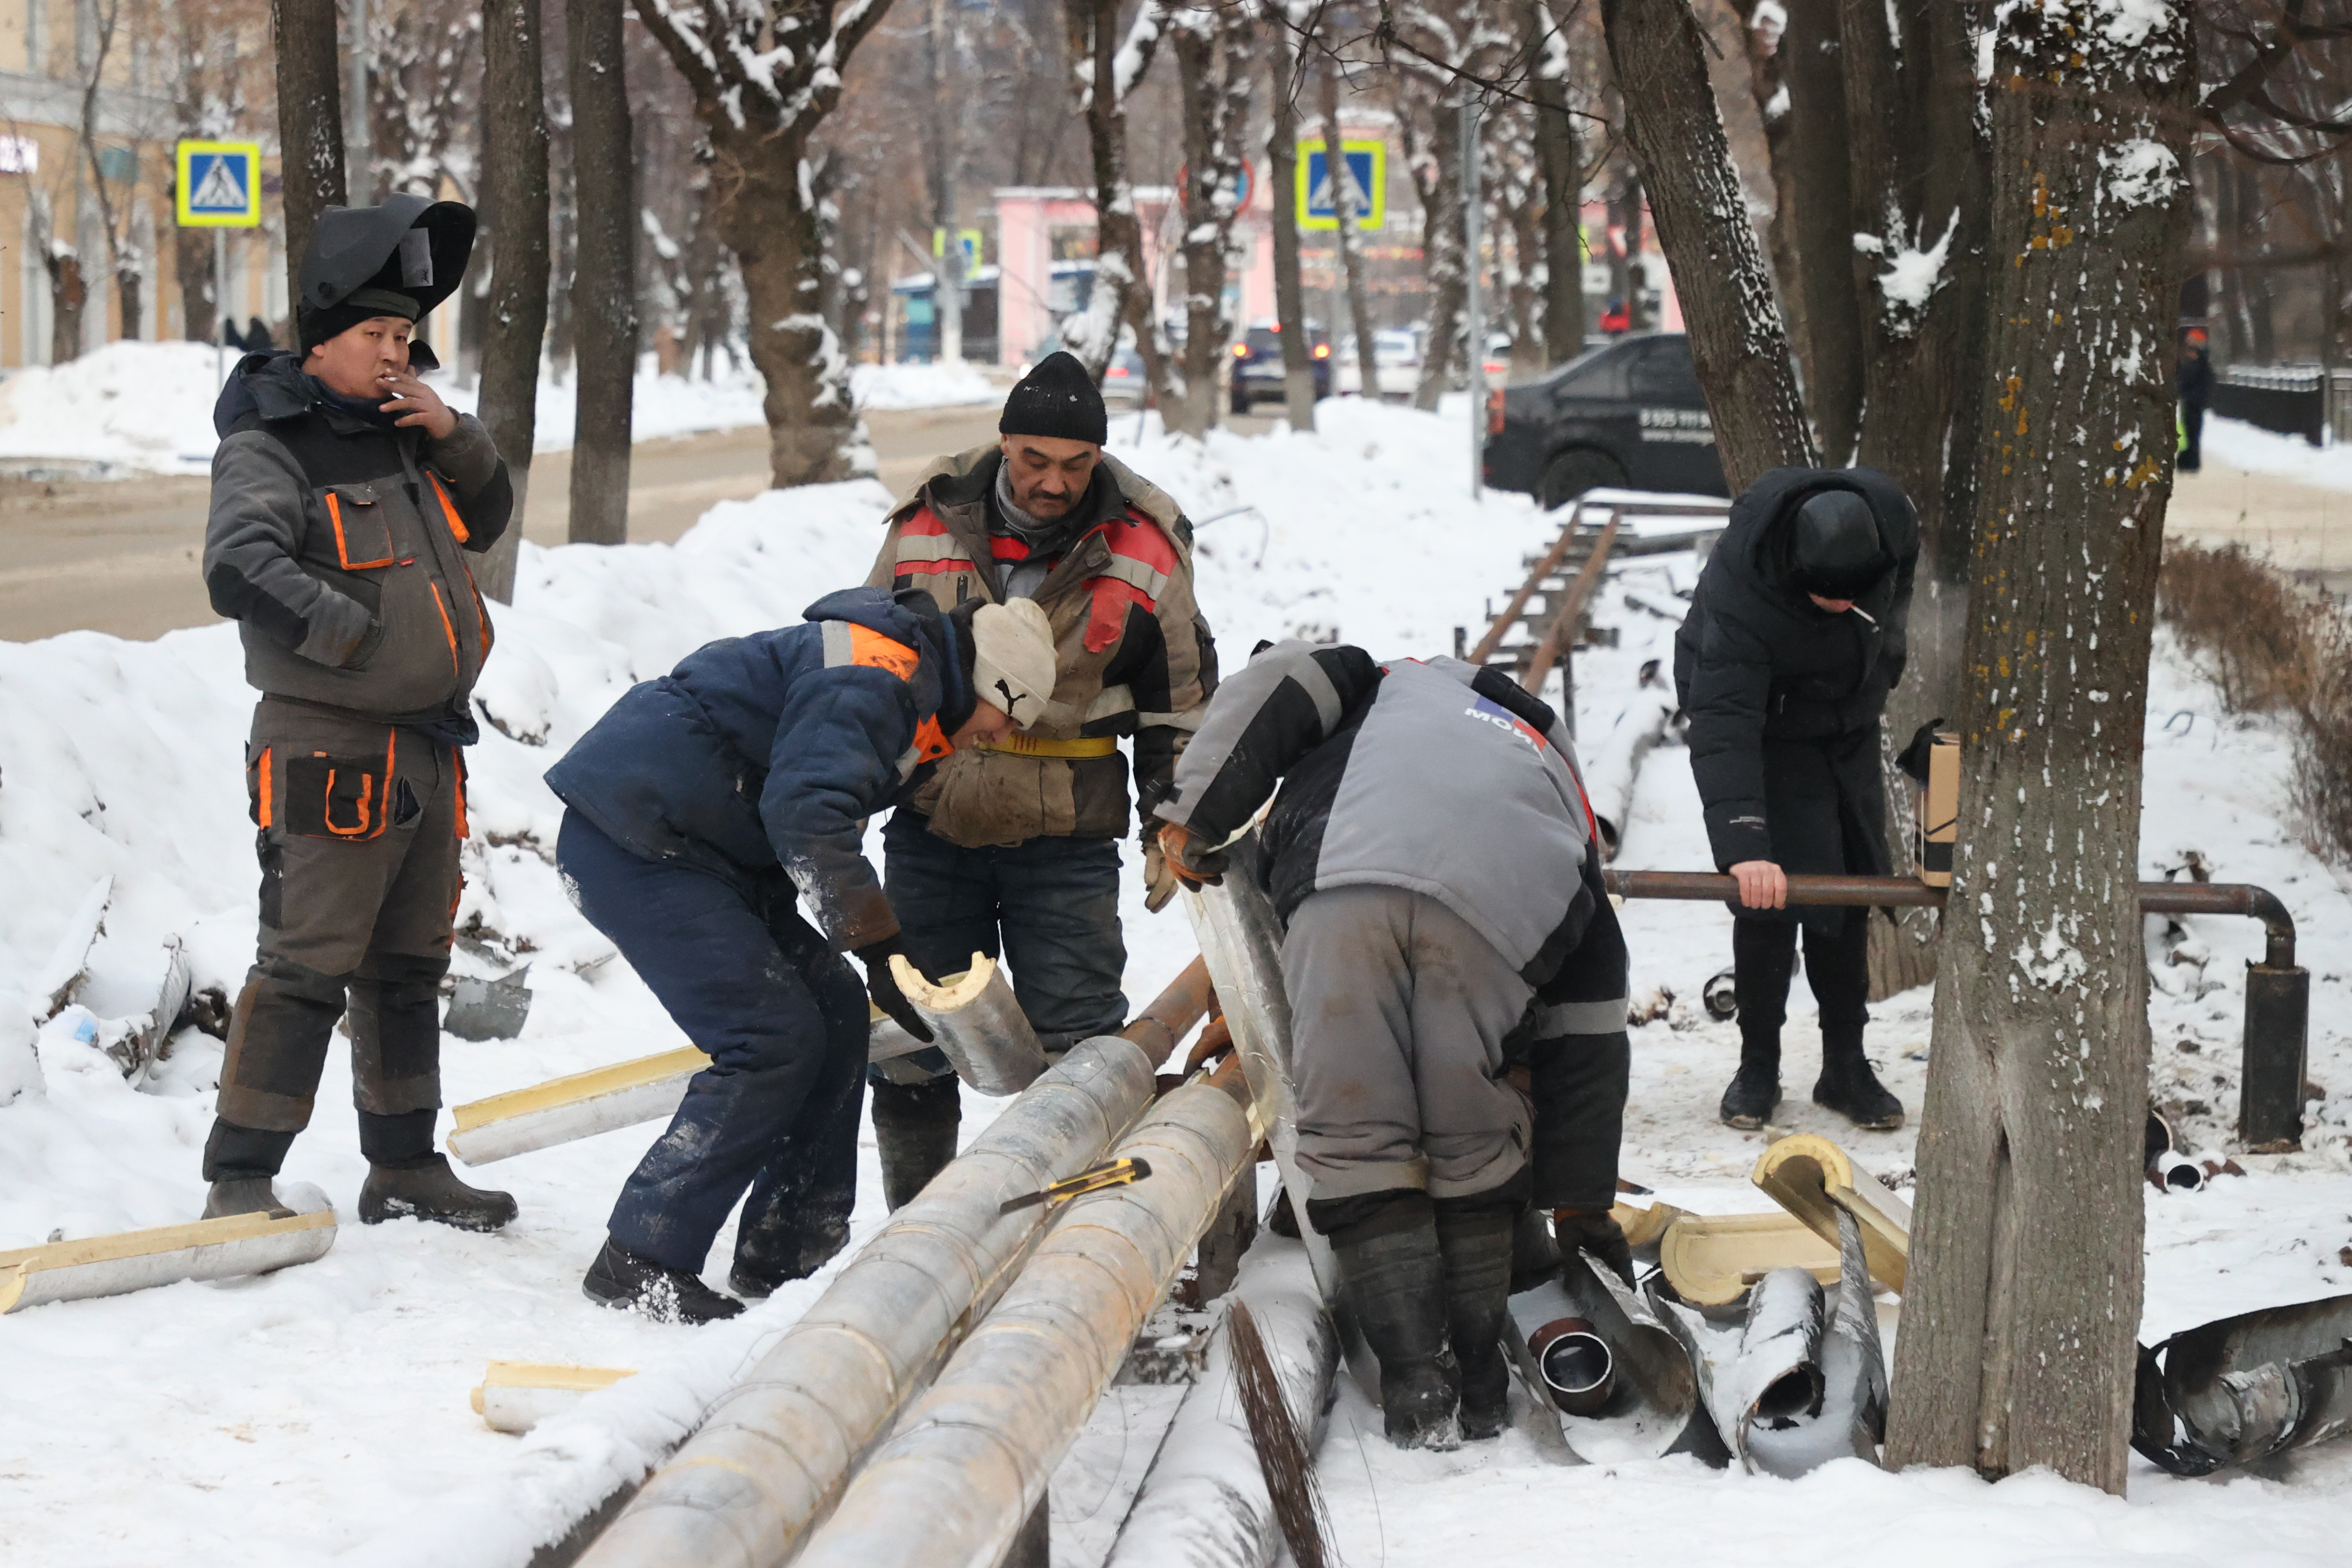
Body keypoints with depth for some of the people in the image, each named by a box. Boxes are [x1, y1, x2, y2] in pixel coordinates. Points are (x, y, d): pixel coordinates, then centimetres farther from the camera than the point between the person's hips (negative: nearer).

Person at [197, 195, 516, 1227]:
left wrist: (454, 438, 4)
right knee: (308, 968, -10)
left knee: (409, 968, 16)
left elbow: (484, 524, 21)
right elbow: (237, 569, -23)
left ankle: (405, 1168, 27)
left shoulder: (400, 432, 12)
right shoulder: (269, 447, -10)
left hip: (427, 749, 8)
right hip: (332, 751, -8)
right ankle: (239, 1181, -6)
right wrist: (345, 628, -23)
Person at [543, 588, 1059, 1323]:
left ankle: (782, 1259, 11)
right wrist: (880, 947, -24)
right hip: (629, 840, -11)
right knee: (776, 1041, -15)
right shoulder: (875, 675, -15)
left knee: (833, 1010, 8)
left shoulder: (910, 695, 19)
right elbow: (806, 812, -26)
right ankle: (639, 1263, -10)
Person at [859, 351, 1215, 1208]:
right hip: (931, 824, 2)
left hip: (1067, 839, -2)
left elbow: (1180, 696, 7)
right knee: (914, 1038, 8)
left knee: (1078, 1043, -2)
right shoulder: (928, 524, -2)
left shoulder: (1144, 545, -4)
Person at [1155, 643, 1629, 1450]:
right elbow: (1586, 1044, 35)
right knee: (1471, 1142, 18)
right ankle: (1477, 1381, 18)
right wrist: (1583, 1205, 39)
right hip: (1493, 920, 1)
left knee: (1355, 1140, 6)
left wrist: (1193, 816, 22)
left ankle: (1414, 1380, 1)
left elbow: (1280, 687, 20)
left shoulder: (1393, 687, 43)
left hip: (1344, 880, -1)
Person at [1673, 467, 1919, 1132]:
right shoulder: (1739, 588, -39)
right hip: (1766, 724, -5)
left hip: (1849, 725, 5)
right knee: (1769, 898, -13)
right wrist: (1742, 843, -55)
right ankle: (1758, 1067, 3)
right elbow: (1723, 727, -45)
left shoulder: (1890, 521, -25)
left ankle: (1846, 1066, 17)